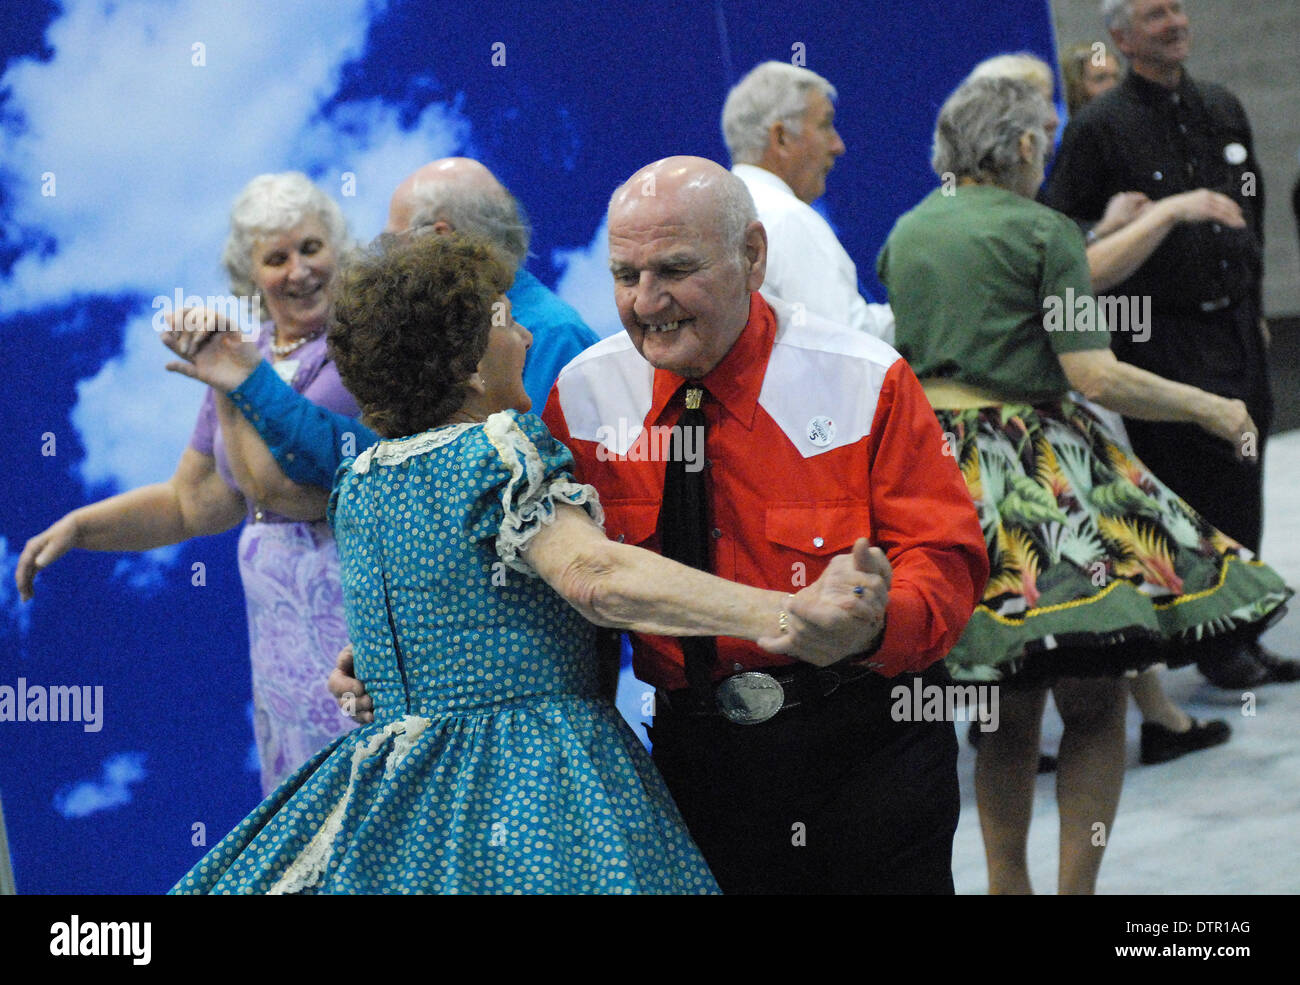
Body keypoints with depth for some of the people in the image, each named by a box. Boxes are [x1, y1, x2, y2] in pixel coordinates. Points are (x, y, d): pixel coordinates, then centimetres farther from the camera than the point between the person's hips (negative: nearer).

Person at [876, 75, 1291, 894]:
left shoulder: (906, 233, 12)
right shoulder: (1043, 232, -7)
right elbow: (1095, 376, -13)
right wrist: (1208, 409, -2)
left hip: (927, 452, 7)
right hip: (1033, 470, -7)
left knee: (1009, 708, 15)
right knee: (1094, 701, 0)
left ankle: (1008, 883, 18)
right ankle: (1077, 886, -4)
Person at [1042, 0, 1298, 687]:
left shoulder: (1223, 110, 12)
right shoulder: (1101, 127, -8)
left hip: (1234, 328, 6)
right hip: (1162, 339, -6)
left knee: (1241, 493, 9)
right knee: (1193, 491, -4)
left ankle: (1242, 636, 18)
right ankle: (1216, 643, 5)